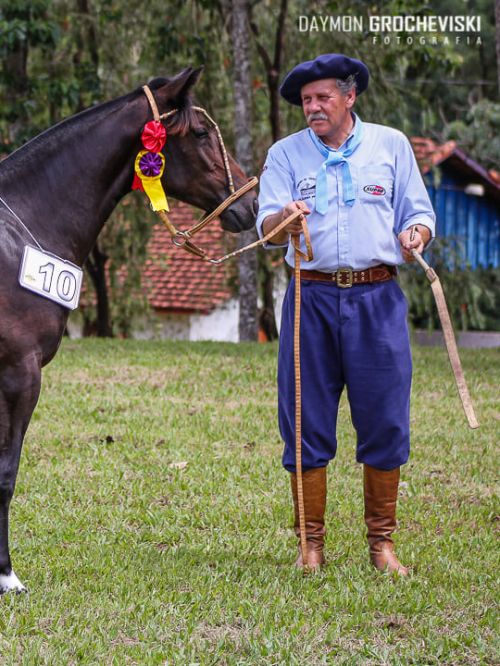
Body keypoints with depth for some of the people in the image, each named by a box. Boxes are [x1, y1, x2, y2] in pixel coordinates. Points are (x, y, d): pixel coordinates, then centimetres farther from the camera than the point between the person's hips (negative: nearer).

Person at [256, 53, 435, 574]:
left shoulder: (391, 145, 10)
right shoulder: (286, 154, 8)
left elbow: (419, 214, 11)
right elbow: (267, 229, -3)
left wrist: (414, 235, -12)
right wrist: (285, 217, -26)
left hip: (377, 299, 0)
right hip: (312, 299, 0)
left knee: (384, 421, 1)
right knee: (306, 423, 1)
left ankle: (382, 541, 14)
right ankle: (311, 543, 11)